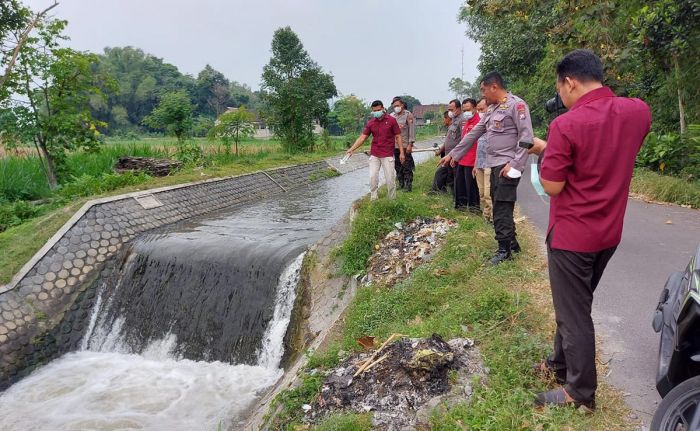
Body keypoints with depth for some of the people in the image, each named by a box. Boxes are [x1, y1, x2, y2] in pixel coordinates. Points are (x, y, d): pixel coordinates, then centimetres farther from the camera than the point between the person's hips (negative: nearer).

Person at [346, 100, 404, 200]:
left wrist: (401, 152, -6)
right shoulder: (370, 123, 4)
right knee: (372, 177, -1)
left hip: (387, 155, -3)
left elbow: (398, 137, -1)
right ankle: (373, 200, 10)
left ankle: (392, 200, 14)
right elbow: (362, 137, 2)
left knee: (390, 179, -1)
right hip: (374, 155, 3)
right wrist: (351, 149, -9)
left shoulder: (391, 120, -4)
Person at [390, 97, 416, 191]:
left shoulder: (408, 115, -5)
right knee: (398, 167, 12)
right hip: (394, 145, 5)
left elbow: (412, 130, -9)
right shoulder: (392, 116, 9)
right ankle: (401, 184, 23)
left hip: (405, 145, -5)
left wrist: (410, 144, -14)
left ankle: (408, 186, 4)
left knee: (407, 167, -2)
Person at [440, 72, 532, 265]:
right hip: (495, 165, 9)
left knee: (502, 209, -6)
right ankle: (511, 243, 24)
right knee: (500, 208, 13)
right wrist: (453, 154, 21)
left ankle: (504, 249, 5)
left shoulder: (516, 105, -10)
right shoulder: (492, 109, 17)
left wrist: (514, 164, -21)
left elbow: (526, 137, -16)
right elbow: (474, 133, 21)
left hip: (508, 166, -9)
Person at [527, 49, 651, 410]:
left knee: (573, 313, 7)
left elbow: (552, 187, -17)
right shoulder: (639, 112, -1)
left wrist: (546, 151, -2)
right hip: (609, 232, 7)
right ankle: (562, 363, 39)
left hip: (571, 234, -7)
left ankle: (581, 393, 21)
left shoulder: (565, 125, -22)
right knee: (576, 303, 22)